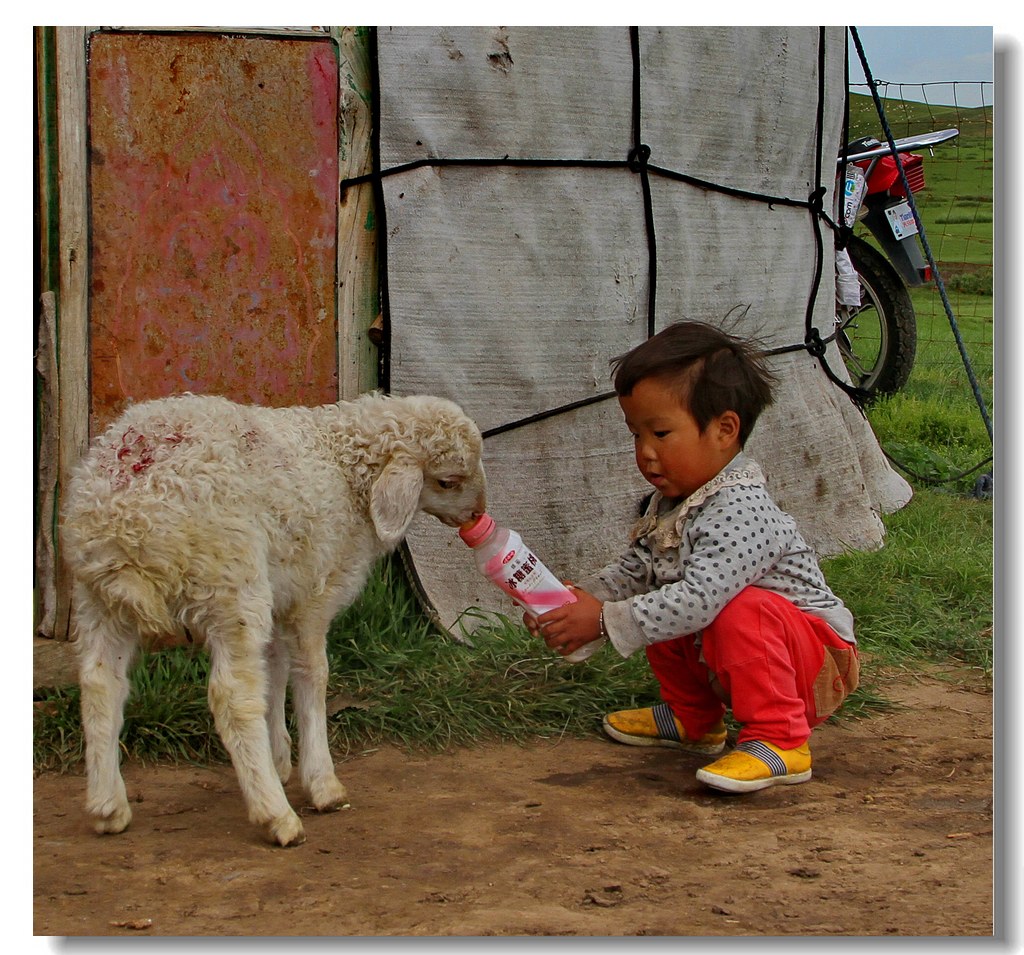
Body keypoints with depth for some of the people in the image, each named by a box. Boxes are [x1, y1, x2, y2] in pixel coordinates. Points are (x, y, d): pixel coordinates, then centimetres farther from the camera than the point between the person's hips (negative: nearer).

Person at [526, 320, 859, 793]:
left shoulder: (742, 511, -30)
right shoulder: (670, 504, 1)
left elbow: (700, 598, -39)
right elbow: (633, 569, 8)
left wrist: (605, 621, -38)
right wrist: (579, 596, -11)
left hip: (816, 661, -10)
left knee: (744, 612, -35)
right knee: (655, 608, 8)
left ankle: (779, 741, -22)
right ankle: (693, 719, 23)